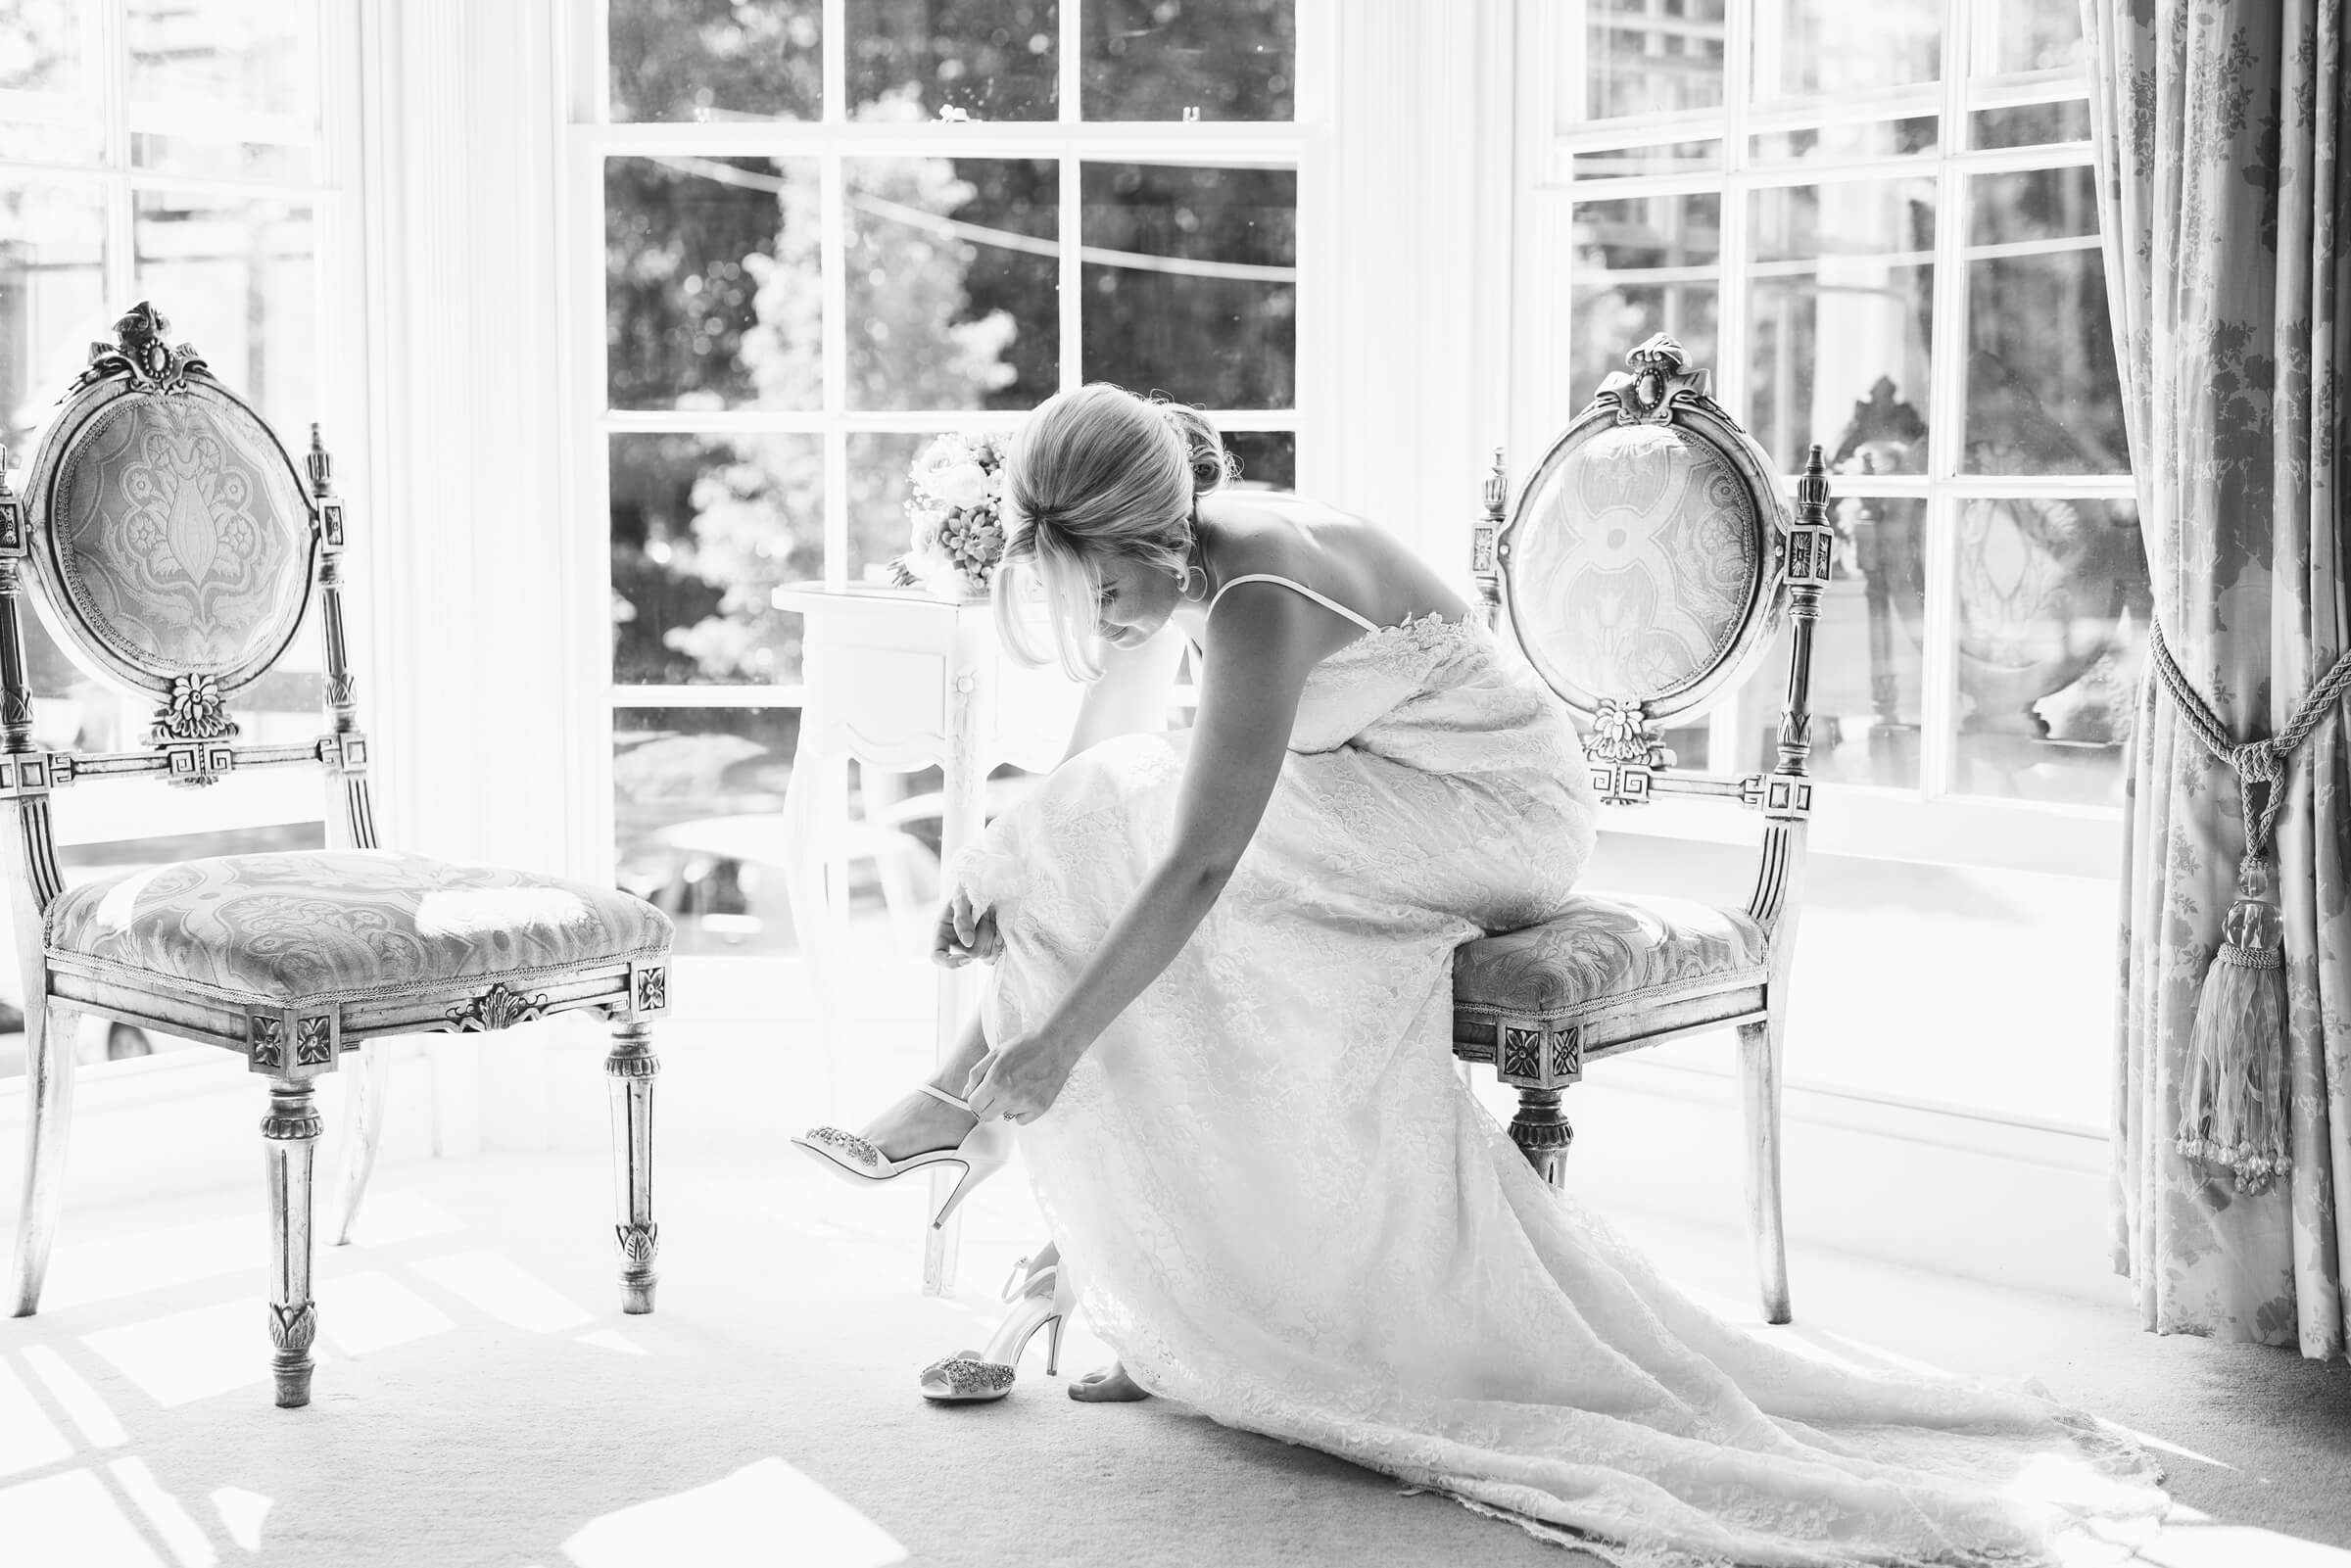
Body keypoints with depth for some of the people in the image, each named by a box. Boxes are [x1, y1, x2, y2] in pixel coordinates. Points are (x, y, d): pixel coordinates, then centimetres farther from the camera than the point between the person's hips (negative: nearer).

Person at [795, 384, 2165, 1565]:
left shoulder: (1260, 593, -29)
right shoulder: (1170, 558, -2)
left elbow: (1199, 861, -33)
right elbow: (1100, 761, 9)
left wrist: (1057, 1038, -32)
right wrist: (1004, 871, -6)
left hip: (1504, 822, -8)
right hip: (1396, 823, 8)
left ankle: (967, 1104, -5)